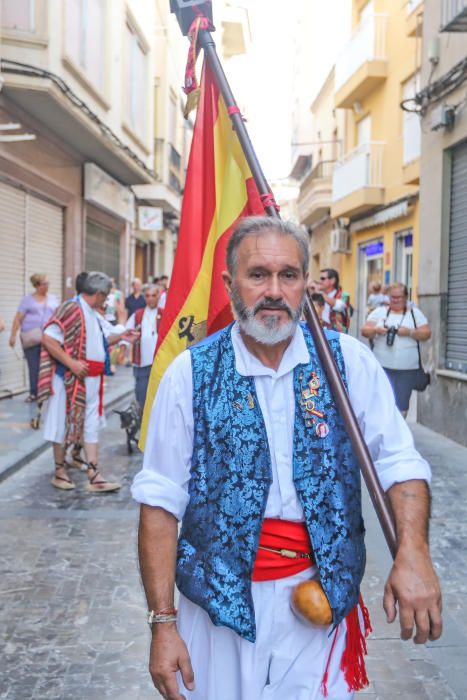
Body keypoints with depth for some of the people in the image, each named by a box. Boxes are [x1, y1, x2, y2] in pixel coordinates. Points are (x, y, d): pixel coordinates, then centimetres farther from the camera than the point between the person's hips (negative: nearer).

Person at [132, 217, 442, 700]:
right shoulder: (191, 373, -9)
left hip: (325, 596, 1)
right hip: (221, 596, -1)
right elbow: (161, 502, -9)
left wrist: (413, 553, -25)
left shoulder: (349, 361, -6)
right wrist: (162, 623, -11)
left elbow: (399, 462, -7)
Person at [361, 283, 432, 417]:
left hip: (407, 368, 0)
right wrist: (375, 329, -14)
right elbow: (364, 330, 7)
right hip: (382, 366, 0)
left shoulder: (415, 313, 9)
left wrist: (409, 332, -14)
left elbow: (427, 333, 3)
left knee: (401, 405, 4)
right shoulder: (379, 312, 10)